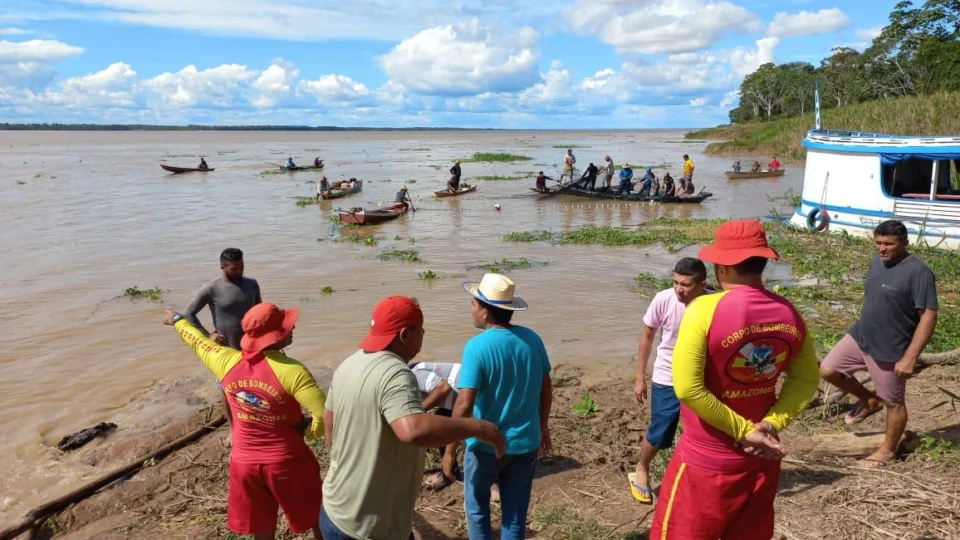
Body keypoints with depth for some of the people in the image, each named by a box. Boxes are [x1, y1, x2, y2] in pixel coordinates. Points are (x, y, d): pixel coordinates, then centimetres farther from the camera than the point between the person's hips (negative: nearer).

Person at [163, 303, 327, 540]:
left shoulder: (227, 362, -8)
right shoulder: (291, 371, -23)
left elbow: (198, 340, 12)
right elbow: (326, 415, -29)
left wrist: (177, 319, 32)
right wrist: (306, 431, -7)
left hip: (244, 462, 5)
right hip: (287, 462, -5)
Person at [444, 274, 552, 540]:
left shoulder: (477, 346, -21)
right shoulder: (532, 338, -4)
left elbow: (464, 405, -23)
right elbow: (546, 390, 5)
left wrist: (450, 449, -12)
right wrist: (543, 426, 19)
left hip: (487, 444, -4)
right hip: (526, 442, 4)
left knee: (477, 506, 20)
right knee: (515, 512, 17)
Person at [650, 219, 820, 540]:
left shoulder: (705, 310, -21)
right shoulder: (789, 315, -4)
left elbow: (687, 388, -22)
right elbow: (806, 380, 5)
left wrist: (743, 431, -14)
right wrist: (771, 423, -5)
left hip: (707, 462, -5)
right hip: (761, 459, 5)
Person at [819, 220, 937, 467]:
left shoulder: (918, 272, -21)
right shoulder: (878, 261, 4)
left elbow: (929, 317, -22)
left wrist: (910, 358, -24)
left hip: (890, 350, -7)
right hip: (860, 336, 8)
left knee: (893, 402, 9)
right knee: (828, 370, 5)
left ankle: (888, 451, 30)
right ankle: (870, 400, 27)